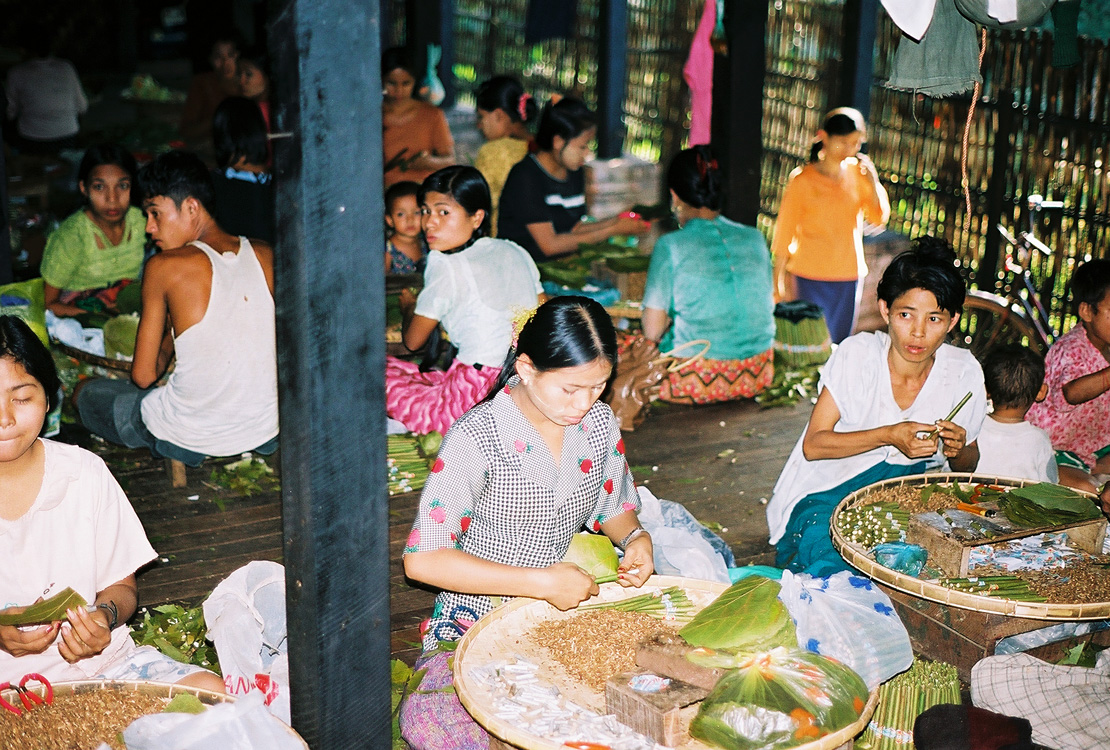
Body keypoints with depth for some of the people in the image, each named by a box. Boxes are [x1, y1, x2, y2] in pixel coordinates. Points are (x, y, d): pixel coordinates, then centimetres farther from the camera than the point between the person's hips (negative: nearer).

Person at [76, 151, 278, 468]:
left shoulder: (164, 266, -13)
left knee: (87, 394, 22)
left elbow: (143, 376, -8)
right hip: (269, 434, 5)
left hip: (192, 440, -4)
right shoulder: (266, 256, -2)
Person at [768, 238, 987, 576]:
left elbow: (967, 466, 10)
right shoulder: (857, 354, -14)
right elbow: (813, 445, -14)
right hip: (832, 490, -4)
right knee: (830, 568, -33)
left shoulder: (964, 373, -5)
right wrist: (888, 436, -26)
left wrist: (959, 449, -15)